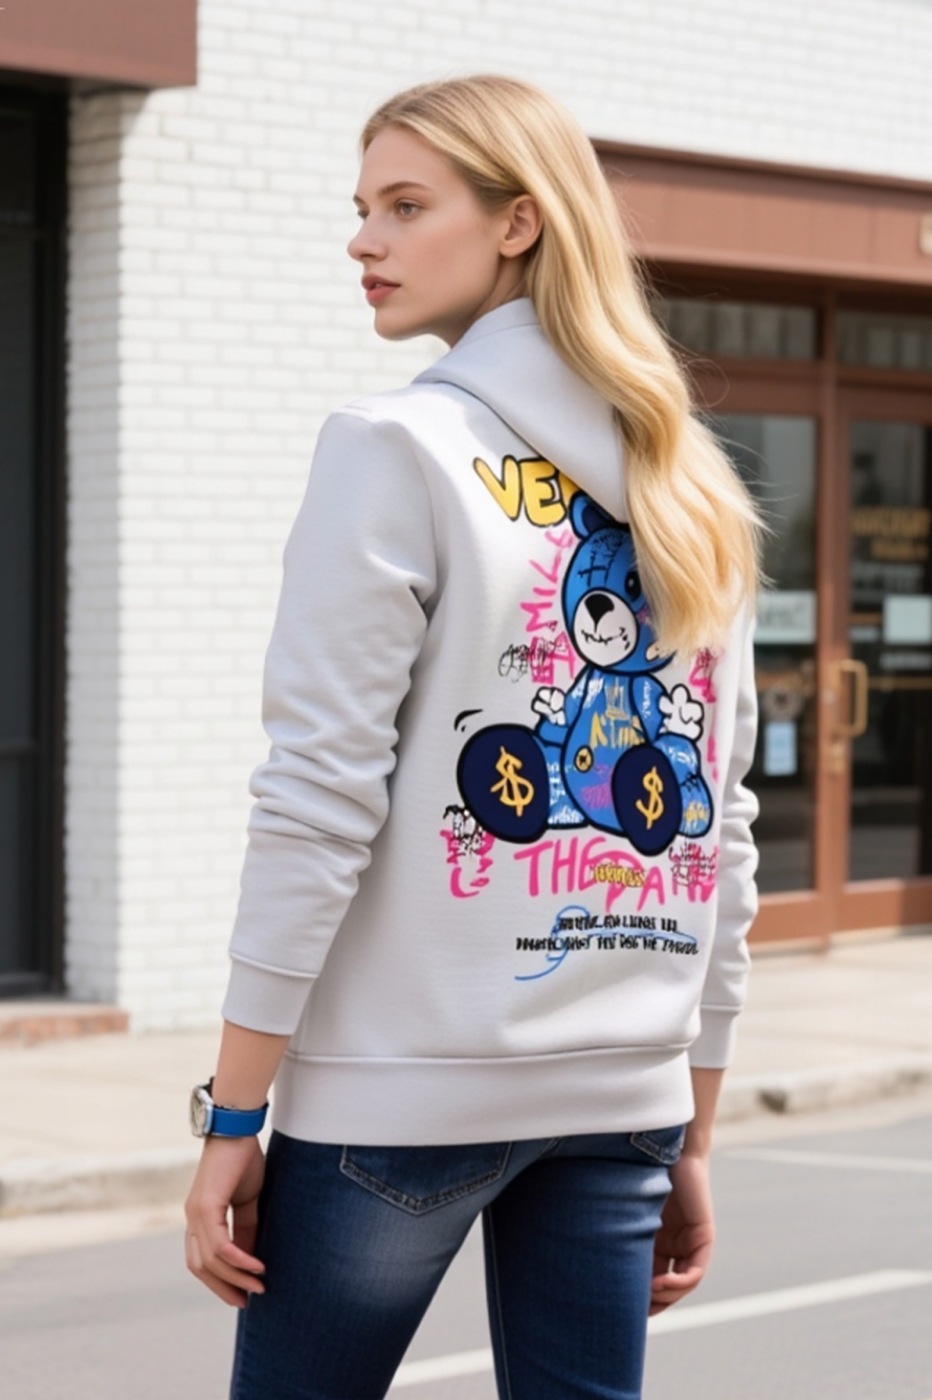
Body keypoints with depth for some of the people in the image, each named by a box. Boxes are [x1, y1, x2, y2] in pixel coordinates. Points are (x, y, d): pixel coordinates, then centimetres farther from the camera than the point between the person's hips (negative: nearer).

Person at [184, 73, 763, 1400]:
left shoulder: (397, 449, -8)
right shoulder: (695, 496, 11)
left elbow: (319, 804, -12)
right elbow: (723, 834, 12)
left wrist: (232, 1118, -9)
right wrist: (692, 1138, 17)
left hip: (397, 1088, -5)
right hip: (625, 1096, 6)